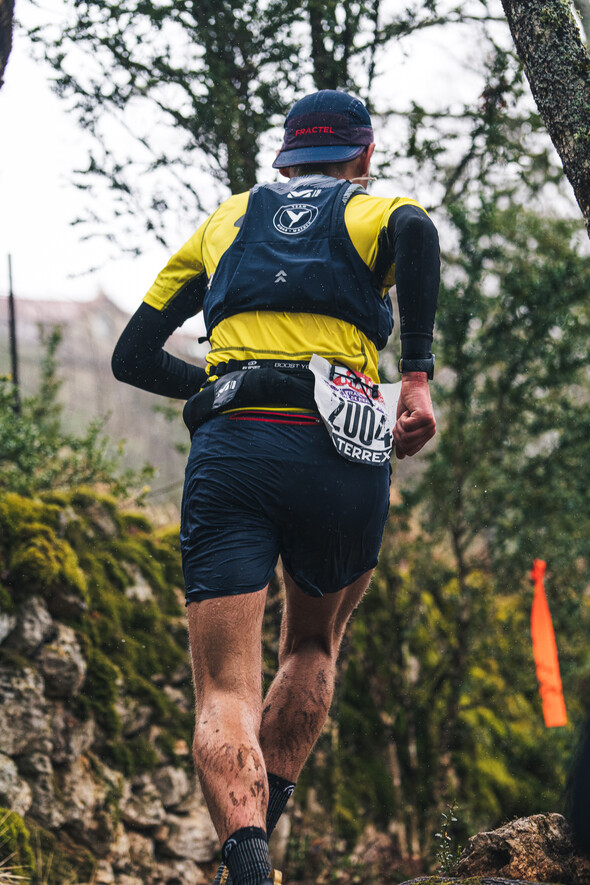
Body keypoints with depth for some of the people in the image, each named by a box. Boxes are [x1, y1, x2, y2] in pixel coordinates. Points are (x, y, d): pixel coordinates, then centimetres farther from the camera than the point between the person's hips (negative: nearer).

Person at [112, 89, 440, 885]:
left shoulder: (226, 220, 25)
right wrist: (417, 377, -13)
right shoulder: (370, 213, 16)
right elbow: (416, 230, -12)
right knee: (314, 645, 26)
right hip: (341, 454, -1)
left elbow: (133, 357, 24)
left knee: (226, 693, -5)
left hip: (229, 453, 1)